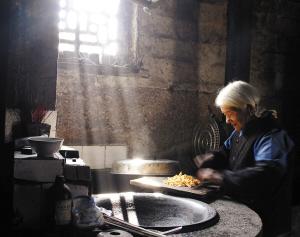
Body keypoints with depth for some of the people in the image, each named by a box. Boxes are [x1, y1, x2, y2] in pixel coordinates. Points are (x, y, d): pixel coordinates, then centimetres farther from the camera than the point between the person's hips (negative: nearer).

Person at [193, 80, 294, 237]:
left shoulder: (271, 137, -20)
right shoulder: (240, 132, 12)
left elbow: (264, 175, -34)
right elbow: (225, 152, 25)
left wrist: (217, 176, -33)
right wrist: (210, 159, 1)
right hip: (238, 210, 8)